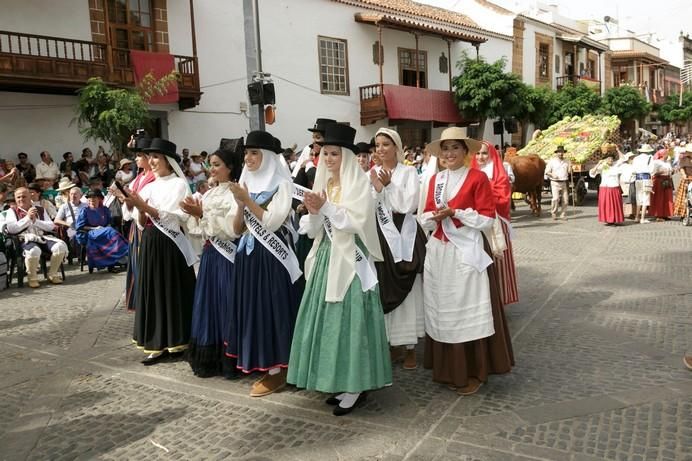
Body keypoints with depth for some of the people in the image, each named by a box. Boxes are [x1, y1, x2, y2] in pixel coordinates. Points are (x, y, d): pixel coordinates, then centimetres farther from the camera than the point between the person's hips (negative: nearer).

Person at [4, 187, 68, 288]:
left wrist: (35, 220, -3)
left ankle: (52, 275, -6)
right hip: (26, 239, -3)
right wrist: (27, 218, -4)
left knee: (61, 246, -27)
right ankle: (32, 278, -13)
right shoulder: (13, 211, 14)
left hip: (43, 237, 3)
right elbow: (11, 229, -3)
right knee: (34, 251, -39)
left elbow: (51, 226, 10)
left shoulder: (40, 210, 21)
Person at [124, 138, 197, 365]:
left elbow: (172, 218, -15)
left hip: (170, 244, -7)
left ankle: (175, 342, 10)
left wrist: (144, 206, -20)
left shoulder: (179, 184, -5)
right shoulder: (149, 187, 12)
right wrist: (139, 210, -9)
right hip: (150, 244, 7)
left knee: (173, 291, 0)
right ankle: (158, 343, 14)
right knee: (153, 291, 7)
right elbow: (143, 224, 10)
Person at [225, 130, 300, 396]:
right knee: (252, 308, 10)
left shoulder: (281, 184, -7)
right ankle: (260, 363, 22)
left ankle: (276, 371, 6)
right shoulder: (246, 183, 11)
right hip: (247, 255, 7)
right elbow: (237, 229, 9)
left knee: (271, 308, -3)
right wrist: (240, 205, -7)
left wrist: (247, 199, -15)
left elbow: (271, 222, -17)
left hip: (271, 256, -7)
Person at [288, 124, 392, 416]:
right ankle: (340, 380, 20)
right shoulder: (322, 183, 11)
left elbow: (356, 222, -17)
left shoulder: (358, 183, -6)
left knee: (350, 318, -4)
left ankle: (356, 385, 8)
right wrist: (313, 212, -10)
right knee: (329, 319, 8)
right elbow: (314, 230, 10)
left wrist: (326, 206, -20)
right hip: (326, 258, 7)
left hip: (351, 260, -7)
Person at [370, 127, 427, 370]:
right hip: (381, 238, 2)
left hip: (405, 237, -2)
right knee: (386, 290, 5)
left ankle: (410, 346, 11)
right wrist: (377, 189, -14)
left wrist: (389, 186, -16)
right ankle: (393, 342, 18)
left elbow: (409, 205, -10)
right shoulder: (372, 174, 8)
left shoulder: (409, 172, 1)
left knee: (408, 290, 1)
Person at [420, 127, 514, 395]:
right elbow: (426, 218, 11)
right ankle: (447, 369, 24)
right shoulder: (435, 180, 11)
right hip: (438, 252, 5)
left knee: (467, 312, 0)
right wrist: (435, 216, -11)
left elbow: (487, 219, -9)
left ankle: (473, 372, 14)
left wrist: (454, 212, -16)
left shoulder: (478, 178, -5)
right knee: (442, 311, 10)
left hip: (466, 252, -5)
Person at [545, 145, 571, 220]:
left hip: (564, 183, 4)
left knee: (565, 199, 0)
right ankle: (553, 214, 0)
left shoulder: (566, 162, 13)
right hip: (555, 183, -4)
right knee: (556, 198, -15)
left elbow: (569, 171, 13)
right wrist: (552, 175, -16)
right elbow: (547, 172, 2)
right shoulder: (552, 161, 3)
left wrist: (570, 166, -7)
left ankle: (563, 215, 11)